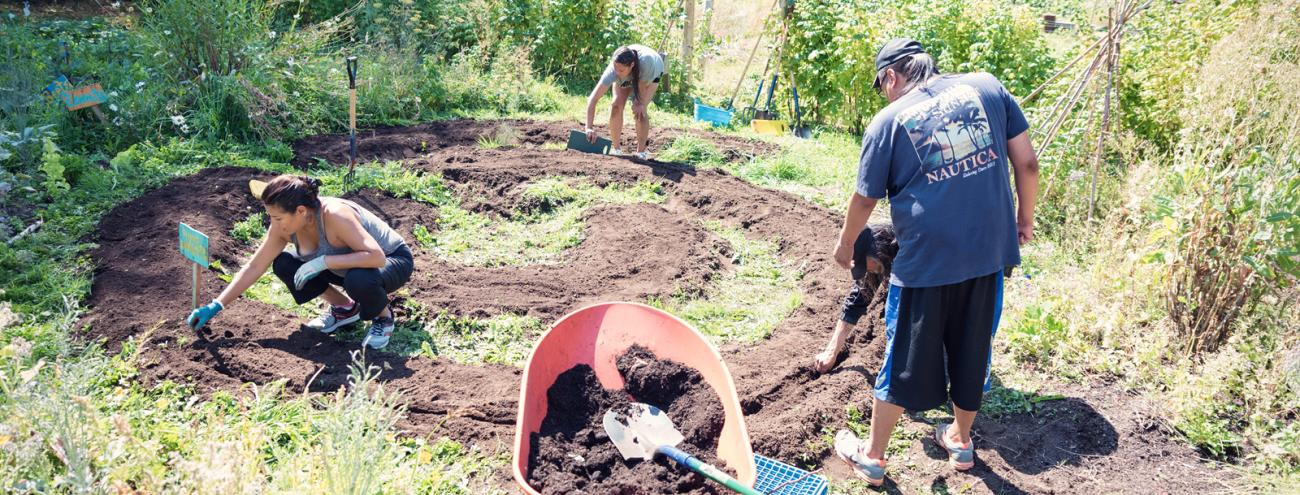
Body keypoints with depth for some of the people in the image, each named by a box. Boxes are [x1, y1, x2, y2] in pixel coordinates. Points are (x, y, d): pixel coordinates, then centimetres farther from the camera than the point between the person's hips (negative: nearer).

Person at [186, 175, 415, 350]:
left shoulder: (335, 215, -36)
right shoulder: (283, 225, -14)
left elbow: (376, 256, -44)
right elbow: (253, 268, -6)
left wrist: (322, 262, -42)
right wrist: (215, 306, -10)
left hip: (392, 258, -7)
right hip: (347, 265, 7)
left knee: (359, 279, -40)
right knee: (283, 265, -7)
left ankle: (384, 317, -6)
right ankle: (345, 308, 10)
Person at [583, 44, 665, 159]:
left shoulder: (646, 61, -48)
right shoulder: (614, 69, -41)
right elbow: (593, 99, -44)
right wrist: (589, 128, -52)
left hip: (652, 73, -2)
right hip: (626, 79, 2)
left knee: (640, 110, -20)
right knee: (617, 105, -17)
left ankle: (641, 152, -5)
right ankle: (616, 149, -1)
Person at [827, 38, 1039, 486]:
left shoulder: (888, 121, -3)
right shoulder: (988, 87, 3)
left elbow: (865, 199, 4)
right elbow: (1027, 162, 4)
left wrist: (845, 246, 21)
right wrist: (1024, 217, 18)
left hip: (925, 260, -3)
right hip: (989, 252, 3)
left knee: (904, 359, 10)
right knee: (973, 350, 21)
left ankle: (872, 455, 24)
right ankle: (961, 440, 39)